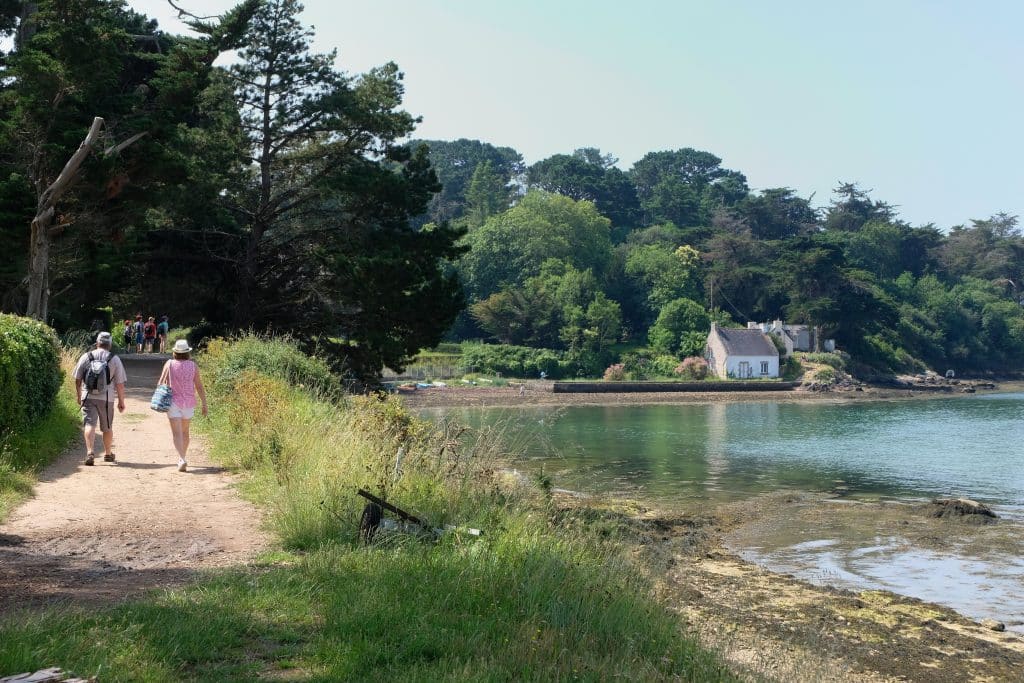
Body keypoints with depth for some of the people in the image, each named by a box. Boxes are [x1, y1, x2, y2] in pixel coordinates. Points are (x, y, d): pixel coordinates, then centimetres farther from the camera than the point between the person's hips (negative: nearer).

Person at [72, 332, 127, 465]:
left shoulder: (86, 357, 2)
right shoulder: (115, 360, -2)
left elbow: (77, 379, 7)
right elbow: (120, 384, -3)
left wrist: (79, 396, 21)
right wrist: (121, 401, 7)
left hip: (88, 397, 0)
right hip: (106, 399, 0)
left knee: (89, 424, -4)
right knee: (107, 428, 13)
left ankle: (90, 452, -22)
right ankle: (108, 454, 27)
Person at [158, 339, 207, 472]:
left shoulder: (169, 364, -6)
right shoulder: (193, 365, -4)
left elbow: (161, 383, -1)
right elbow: (199, 386, -4)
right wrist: (204, 404, 1)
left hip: (173, 402, -2)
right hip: (189, 403, 2)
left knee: (177, 433, -5)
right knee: (185, 431, 20)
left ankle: (182, 459, -22)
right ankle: (183, 458, 31)